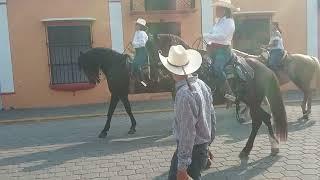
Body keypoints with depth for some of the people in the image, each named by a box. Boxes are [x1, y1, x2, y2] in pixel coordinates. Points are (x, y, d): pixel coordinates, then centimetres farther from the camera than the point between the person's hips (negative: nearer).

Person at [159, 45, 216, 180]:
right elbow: (212, 117, 8)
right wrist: (209, 141, 21)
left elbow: (187, 134, -26)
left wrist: (182, 168, -20)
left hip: (191, 150, -9)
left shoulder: (184, 95, -27)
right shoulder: (201, 84, 0)